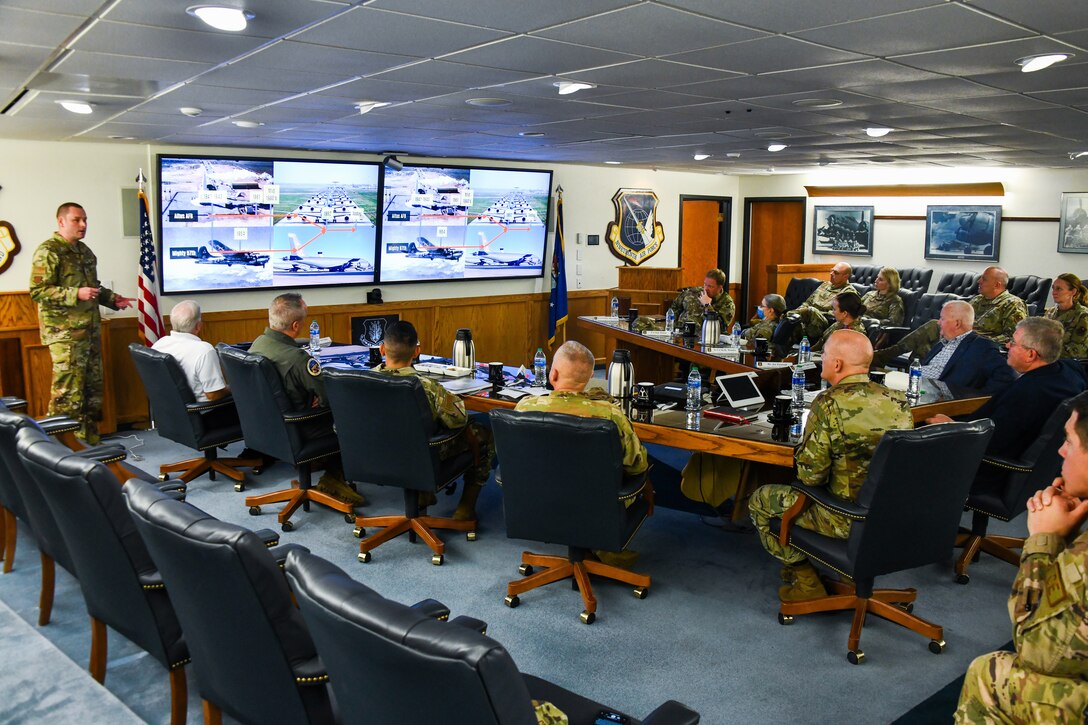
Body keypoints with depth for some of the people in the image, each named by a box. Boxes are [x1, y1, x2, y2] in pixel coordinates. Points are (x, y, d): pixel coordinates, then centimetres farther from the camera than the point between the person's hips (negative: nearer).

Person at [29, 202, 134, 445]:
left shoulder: (85, 251, 17)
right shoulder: (48, 252, -10)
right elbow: (37, 291, -17)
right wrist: (76, 294, -24)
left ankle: (90, 438, 23)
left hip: (90, 329, 9)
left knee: (93, 386, 13)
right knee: (67, 390, -8)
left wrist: (112, 299, 11)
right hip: (65, 334, -9)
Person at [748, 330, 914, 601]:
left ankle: (805, 583, 16)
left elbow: (810, 476, -19)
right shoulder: (898, 401, -3)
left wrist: (802, 445, 2)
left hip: (847, 520, -7)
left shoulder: (828, 404, -21)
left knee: (760, 500, 12)